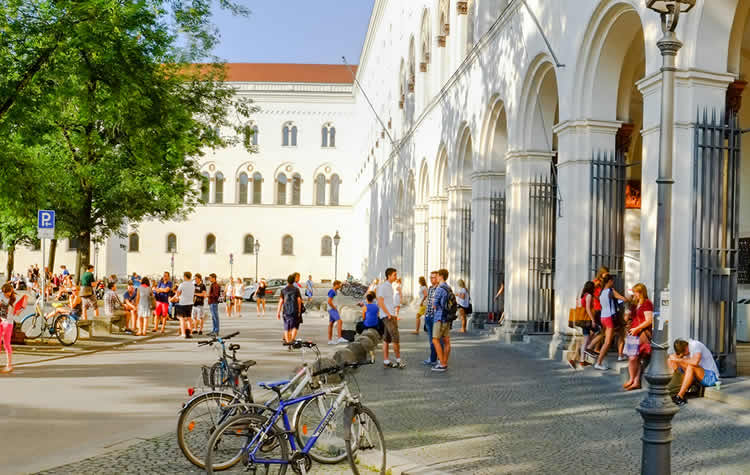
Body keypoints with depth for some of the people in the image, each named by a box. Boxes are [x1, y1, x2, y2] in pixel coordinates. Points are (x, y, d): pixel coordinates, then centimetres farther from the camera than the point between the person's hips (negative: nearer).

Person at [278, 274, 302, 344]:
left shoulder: (283, 290, 2)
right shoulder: (296, 289, 0)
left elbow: (281, 301, -2)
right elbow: (299, 300, -3)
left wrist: (278, 312, 1)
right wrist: (299, 311, 4)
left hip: (286, 311, 1)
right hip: (294, 311, -1)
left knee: (287, 328, 10)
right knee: (295, 326, 10)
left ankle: (288, 343, 10)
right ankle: (292, 340, -10)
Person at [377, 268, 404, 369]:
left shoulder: (389, 286, 17)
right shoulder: (383, 286, -11)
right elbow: (380, 302, -17)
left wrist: (394, 315, 16)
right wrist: (389, 315, -18)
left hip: (391, 315, 9)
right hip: (387, 316, -9)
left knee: (387, 339, 8)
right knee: (395, 338, -11)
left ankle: (386, 361, 10)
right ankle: (398, 360, -5)